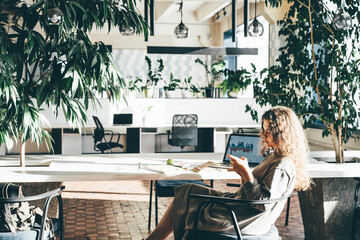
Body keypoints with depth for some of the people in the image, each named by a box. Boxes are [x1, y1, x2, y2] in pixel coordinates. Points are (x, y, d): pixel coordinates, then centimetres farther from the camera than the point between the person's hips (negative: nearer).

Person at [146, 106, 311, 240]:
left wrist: (246, 173, -25)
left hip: (242, 219, -10)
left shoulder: (283, 166, -22)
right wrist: (243, 172, -1)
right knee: (186, 192, 10)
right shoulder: (275, 157, 9)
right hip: (238, 205, 10)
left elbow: (263, 202, -26)